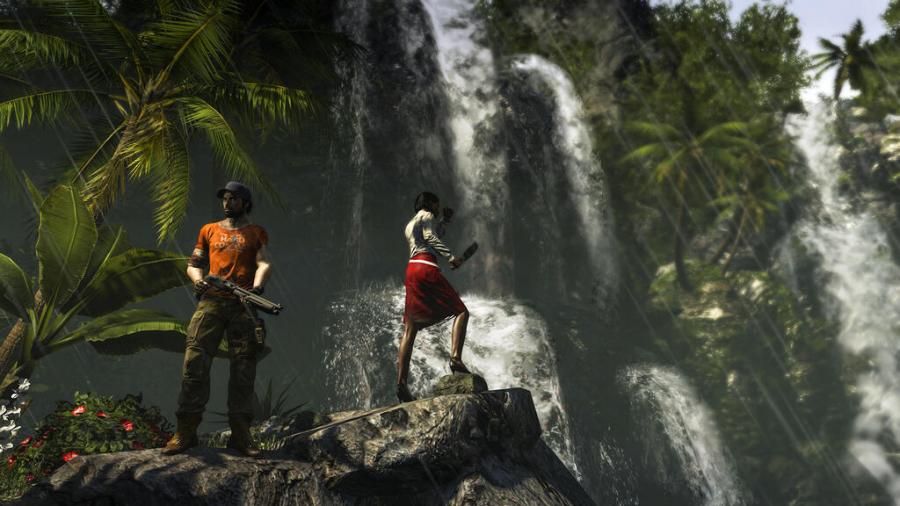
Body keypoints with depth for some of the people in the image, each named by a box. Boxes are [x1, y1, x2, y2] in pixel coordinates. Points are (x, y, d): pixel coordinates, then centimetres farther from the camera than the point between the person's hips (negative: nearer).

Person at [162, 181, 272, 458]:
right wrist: (197, 279, -4)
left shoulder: (256, 233, 16)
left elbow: (265, 263, 1)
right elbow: (193, 263, 19)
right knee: (195, 361, -10)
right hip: (211, 301, 1)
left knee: (243, 367, -5)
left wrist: (257, 285, -20)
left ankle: (240, 433, -2)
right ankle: (185, 431, -8)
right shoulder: (209, 230, 22)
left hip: (243, 304, -1)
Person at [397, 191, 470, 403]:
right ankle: (456, 357, -28)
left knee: (410, 329, 0)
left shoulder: (411, 223, 32)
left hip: (411, 269, 8)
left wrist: (446, 219, 43)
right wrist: (451, 257, -17)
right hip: (425, 266, -8)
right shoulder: (426, 215, 8)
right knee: (461, 311, -6)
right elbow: (430, 237, -10)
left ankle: (401, 382, -9)